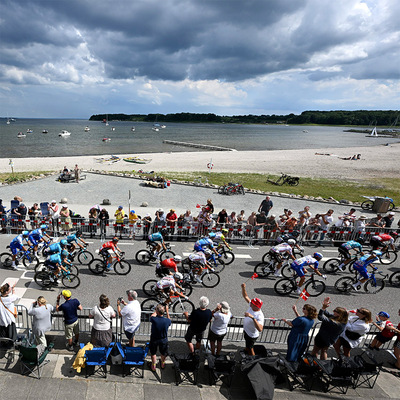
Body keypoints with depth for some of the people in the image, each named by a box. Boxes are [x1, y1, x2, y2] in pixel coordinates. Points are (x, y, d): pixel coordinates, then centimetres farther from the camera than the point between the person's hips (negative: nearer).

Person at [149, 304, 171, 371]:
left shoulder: (154, 319, -32)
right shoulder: (167, 321, -28)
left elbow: (152, 315, -5)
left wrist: (157, 310, 8)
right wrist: (167, 310, 5)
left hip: (154, 339, -1)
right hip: (164, 340, 1)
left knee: (153, 353, 27)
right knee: (163, 353, 28)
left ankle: (153, 366, 43)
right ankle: (162, 364, 51)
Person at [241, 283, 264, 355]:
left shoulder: (260, 316, -39)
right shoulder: (252, 305, -18)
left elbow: (260, 329, -54)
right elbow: (245, 296, -8)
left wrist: (252, 317, -61)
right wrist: (243, 288, -27)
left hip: (251, 335, -7)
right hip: (246, 331, 7)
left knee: (250, 349, 14)